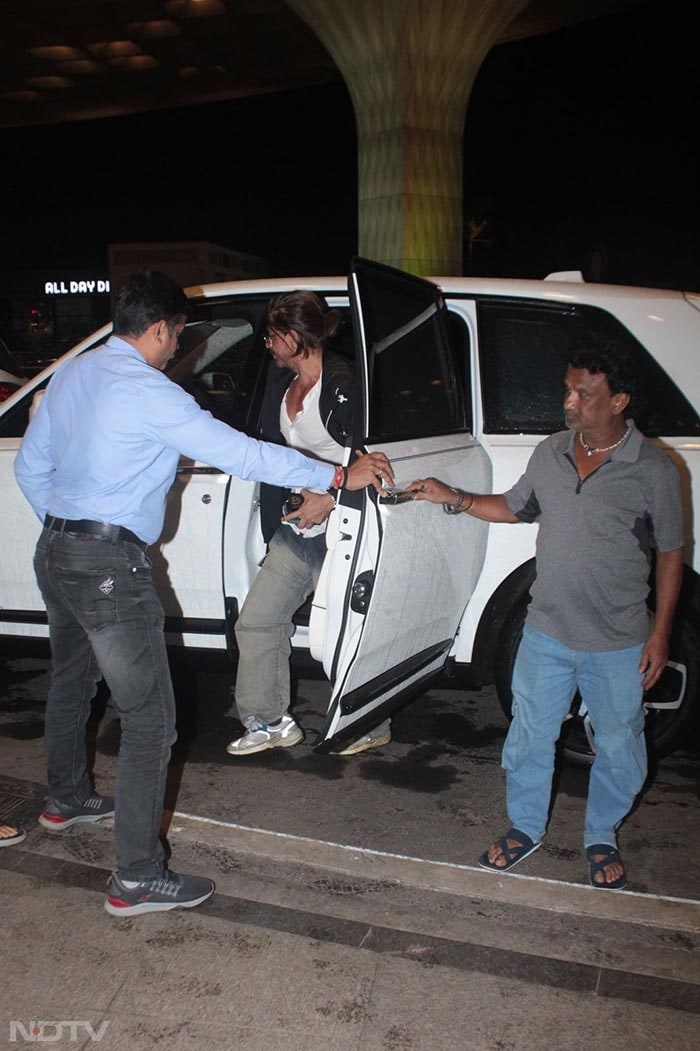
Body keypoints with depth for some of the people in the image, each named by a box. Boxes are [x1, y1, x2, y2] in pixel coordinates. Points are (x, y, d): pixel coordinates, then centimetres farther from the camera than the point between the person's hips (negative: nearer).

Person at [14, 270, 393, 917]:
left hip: (55, 554, 10)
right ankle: (138, 880, 2)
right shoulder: (146, 391, -17)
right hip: (109, 568, -10)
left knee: (71, 683, 28)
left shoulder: (71, 374, 9)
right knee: (150, 720, -4)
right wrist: (338, 476, -13)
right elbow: (239, 453, -20)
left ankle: (67, 801, 50)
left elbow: (31, 466, 16)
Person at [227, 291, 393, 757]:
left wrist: (330, 498, -24)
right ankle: (270, 722, 26)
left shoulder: (343, 384, -15)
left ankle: (373, 726, 25)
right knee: (257, 619, 10)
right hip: (294, 531, 9)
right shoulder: (282, 385, 11)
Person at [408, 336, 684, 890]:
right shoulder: (550, 453, -2)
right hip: (547, 633, 3)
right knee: (529, 738, 15)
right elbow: (514, 507, 14)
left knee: (618, 749, 14)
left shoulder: (653, 469, -13)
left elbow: (670, 553, -6)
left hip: (619, 643, -3)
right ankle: (525, 827, 37)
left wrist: (660, 632, -6)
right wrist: (455, 498, 1)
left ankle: (602, 838, 38)